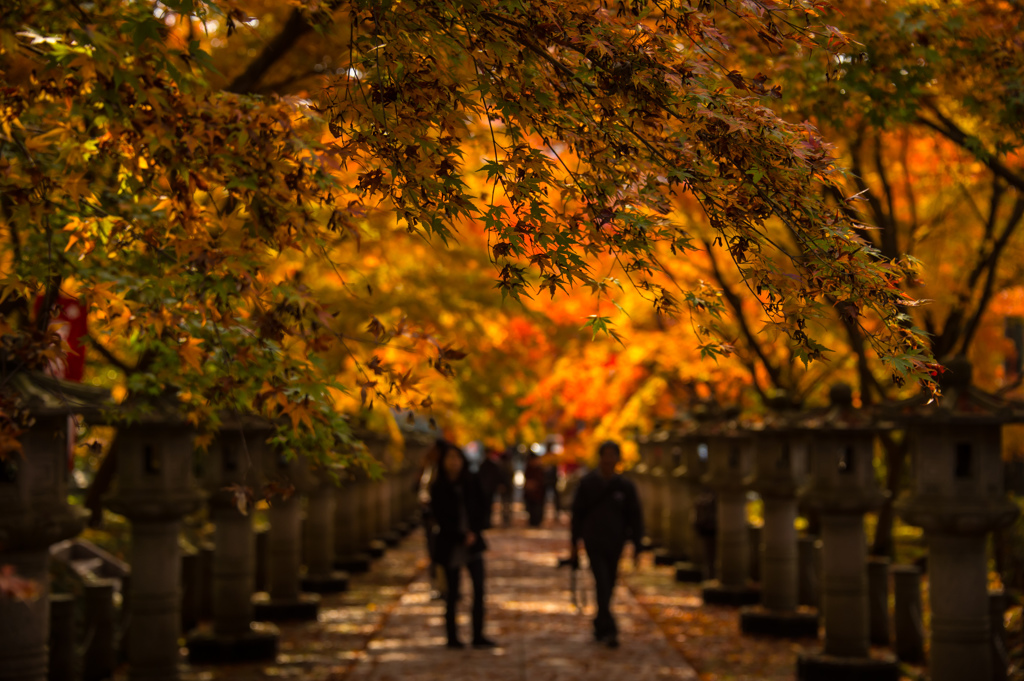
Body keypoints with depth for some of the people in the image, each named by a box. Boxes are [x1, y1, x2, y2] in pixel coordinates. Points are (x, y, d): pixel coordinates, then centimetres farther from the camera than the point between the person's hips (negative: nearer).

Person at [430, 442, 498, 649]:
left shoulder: (472, 483, 5)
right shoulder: (438, 488, -4)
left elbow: (479, 510, 8)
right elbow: (440, 519, -7)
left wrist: (474, 532, -7)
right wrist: (462, 537, -13)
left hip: (472, 541, 3)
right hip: (451, 545, -3)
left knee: (479, 588, -4)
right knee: (453, 593, 3)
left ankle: (478, 636, 2)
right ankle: (452, 637, 12)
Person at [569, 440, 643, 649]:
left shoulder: (625, 486, 1)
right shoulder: (587, 483, -1)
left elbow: (635, 517, 4)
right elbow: (578, 512, 4)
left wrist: (636, 546, 0)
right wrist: (574, 543, 4)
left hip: (615, 544, 2)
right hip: (594, 543, -2)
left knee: (608, 588, 10)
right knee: (602, 584, -14)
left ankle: (599, 628, 26)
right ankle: (608, 630, -19)